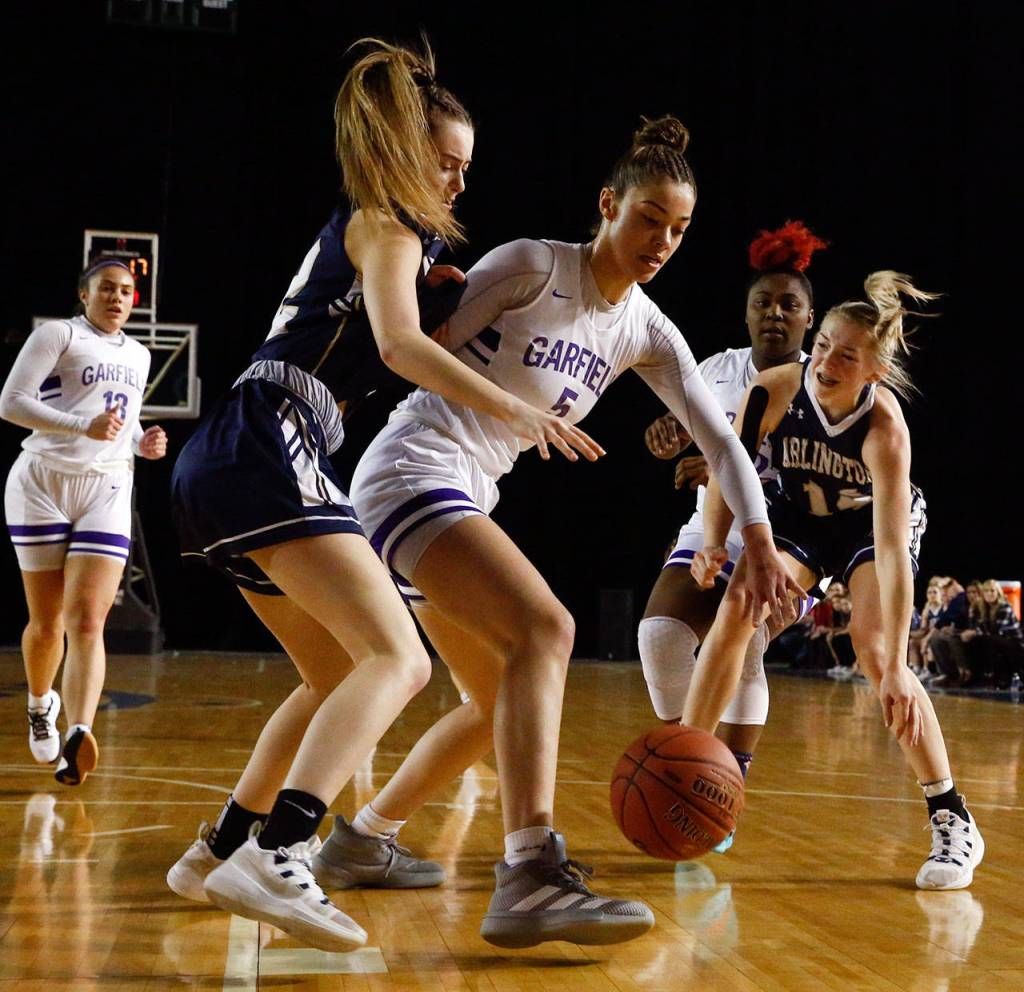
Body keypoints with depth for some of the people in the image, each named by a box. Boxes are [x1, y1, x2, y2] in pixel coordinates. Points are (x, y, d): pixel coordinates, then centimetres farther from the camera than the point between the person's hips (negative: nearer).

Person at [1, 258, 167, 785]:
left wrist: (142, 442, 9)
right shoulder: (57, 333, -2)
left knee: (87, 621, -14)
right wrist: (84, 427, -22)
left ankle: (76, 739, -28)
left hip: (107, 491, 4)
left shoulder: (137, 355, 18)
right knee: (47, 623, 5)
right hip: (43, 484, -3)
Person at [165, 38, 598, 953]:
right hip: (268, 451, -10)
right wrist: (513, 411, -26)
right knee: (400, 661, -22)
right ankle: (274, 858, -38)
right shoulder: (386, 227, 0)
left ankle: (220, 853, 22)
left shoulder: (358, 231, 28)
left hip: (226, 465, 10)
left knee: (340, 676, 20)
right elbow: (399, 344, -18)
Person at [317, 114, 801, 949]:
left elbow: (719, 439, 5)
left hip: (468, 499, 9)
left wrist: (760, 541, -4)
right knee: (545, 628, -29)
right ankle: (530, 879, -40)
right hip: (413, 469, -9)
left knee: (500, 705, 15)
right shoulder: (533, 266, -10)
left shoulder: (647, 331, 10)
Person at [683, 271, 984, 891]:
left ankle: (954, 822, -12)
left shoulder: (885, 427, -36)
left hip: (873, 521, -3)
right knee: (737, 608, -18)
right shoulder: (774, 391, -28)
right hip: (799, 514, 3)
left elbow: (892, 549, -41)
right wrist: (715, 542, -24)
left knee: (872, 648, -22)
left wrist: (895, 665, -44)